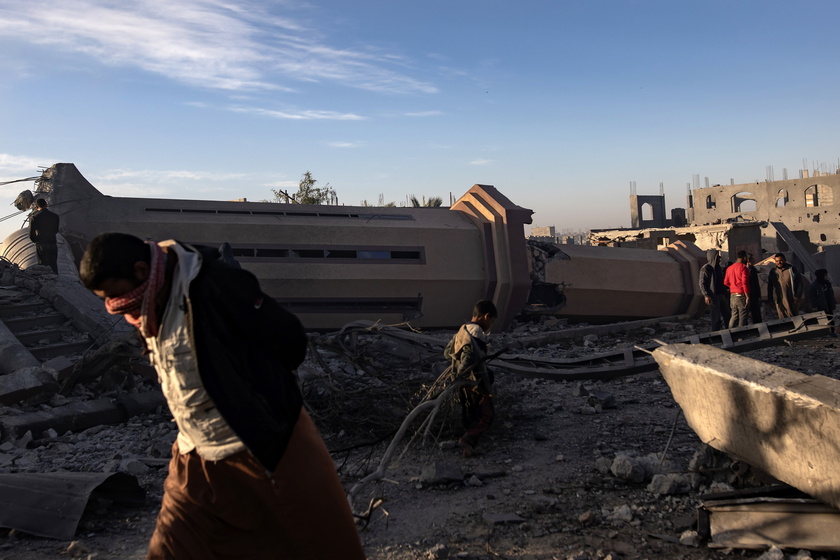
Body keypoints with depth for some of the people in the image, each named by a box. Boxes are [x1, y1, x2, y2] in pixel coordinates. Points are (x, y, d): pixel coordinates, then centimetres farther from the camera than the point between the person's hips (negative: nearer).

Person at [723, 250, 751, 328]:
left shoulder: (729, 268, 10)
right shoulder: (744, 267, -10)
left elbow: (726, 283, 12)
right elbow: (745, 283, -16)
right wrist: (747, 297, -14)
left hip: (732, 295, 6)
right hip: (741, 295, -6)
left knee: (734, 316, 12)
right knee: (742, 317, 0)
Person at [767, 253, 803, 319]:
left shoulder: (791, 269, 3)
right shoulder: (773, 272, 9)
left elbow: (799, 283, 2)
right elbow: (769, 287, 15)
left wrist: (797, 296, -6)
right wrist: (770, 300, 10)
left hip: (791, 300, -2)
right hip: (779, 301, 2)